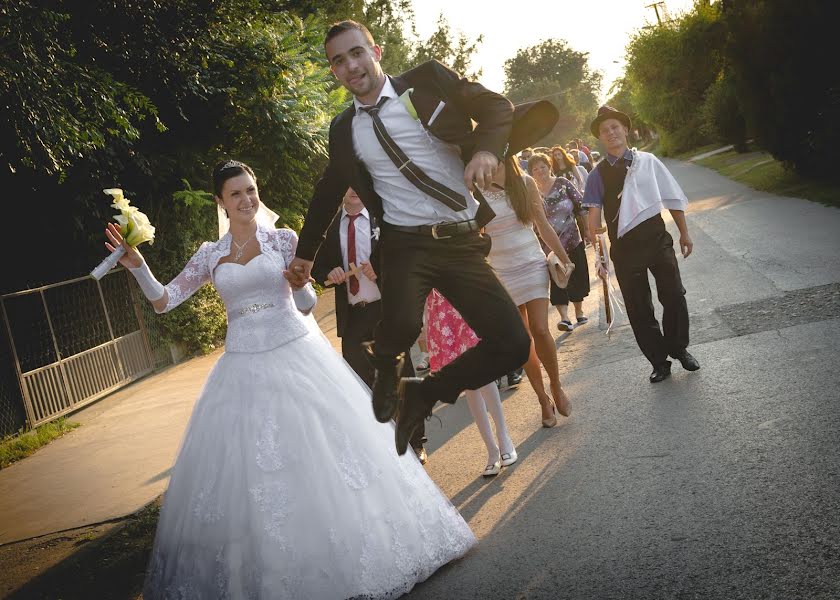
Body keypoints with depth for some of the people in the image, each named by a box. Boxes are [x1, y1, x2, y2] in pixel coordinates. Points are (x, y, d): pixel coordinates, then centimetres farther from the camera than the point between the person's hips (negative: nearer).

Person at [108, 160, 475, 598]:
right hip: (243, 367, 2)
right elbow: (162, 302, 8)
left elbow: (307, 304, 1)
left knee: (321, 452, 1)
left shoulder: (283, 239, 1)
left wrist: (300, 281, -20)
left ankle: (344, 553, 19)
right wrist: (136, 265, -7)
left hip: (296, 355, -2)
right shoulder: (210, 255, 7)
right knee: (247, 467, 4)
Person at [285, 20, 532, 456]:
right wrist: (305, 253, 28)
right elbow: (327, 194, 23)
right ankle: (386, 369, 7)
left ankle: (423, 392, 14)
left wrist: (486, 148, -17)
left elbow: (496, 106, 4)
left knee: (512, 345, -9)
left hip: (463, 242, 1)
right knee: (402, 323, -32)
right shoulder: (344, 129, 10)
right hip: (406, 244, 0)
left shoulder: (428, 80, 2)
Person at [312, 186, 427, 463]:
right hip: (352, 315, 3)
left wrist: (381, 271, -22)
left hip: (387, 309, -3)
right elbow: (318, 267, 10)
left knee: (401, 375, 7)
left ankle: (416, 442, 21)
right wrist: (329, 275, -12)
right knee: (359, 381, 11)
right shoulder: (329, 225, 4)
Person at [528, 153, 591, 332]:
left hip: (573, 240, 1)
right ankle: (564, 317, -9)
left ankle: (579, 312, 28)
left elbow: (581, 205, -2)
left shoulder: (562, 183, -4)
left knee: (579, 276, 10)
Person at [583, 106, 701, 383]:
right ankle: (659, 361, 21)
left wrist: (684, 233, 5)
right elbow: (594, 215, -3)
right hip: (624, 245, 0)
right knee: (638, 307, 6)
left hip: (656, 237, 0)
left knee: (673, 295, 2)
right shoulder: (598, 174, 0)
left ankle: (679, 348, 27)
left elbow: (673, 198, 5)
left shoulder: (647, 161, 1)